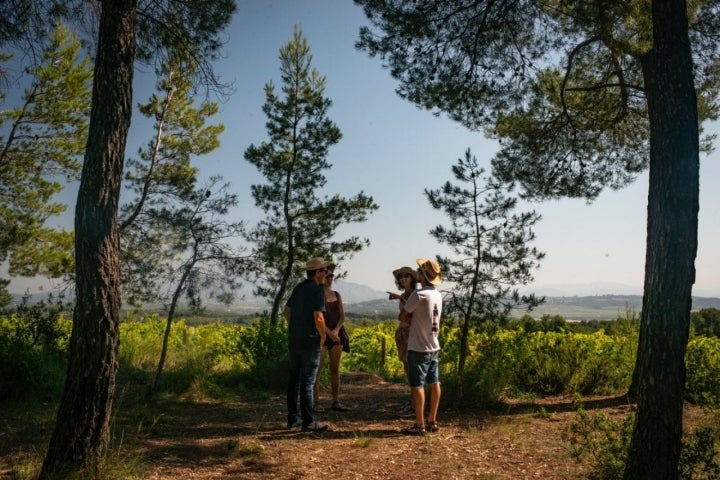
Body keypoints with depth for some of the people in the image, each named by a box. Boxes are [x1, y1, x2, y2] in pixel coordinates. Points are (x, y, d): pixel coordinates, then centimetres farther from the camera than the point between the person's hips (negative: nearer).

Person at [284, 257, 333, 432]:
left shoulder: (298, 288, 10)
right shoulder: (317, 290, -14)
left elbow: (286, 312, 17)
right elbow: (318, 318, -23)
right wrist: (323, 336, -8)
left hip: (294, 341, 7)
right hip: (310, 342, -7)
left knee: (294, 379, 13)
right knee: (307, 382, -3)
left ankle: (292, 418, 21)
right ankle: (308, 422, 2)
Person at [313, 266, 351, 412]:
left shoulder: (337, 295, 13)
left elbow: (342, 315, 8)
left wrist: (336, 330, -9)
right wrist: (329, 332, -16)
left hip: (336, 334, 6)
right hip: (321, 334, -5)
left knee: (335, 368, 7)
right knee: (318, 369, -5)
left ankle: (335, 402, 12)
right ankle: (315, 402, -1)